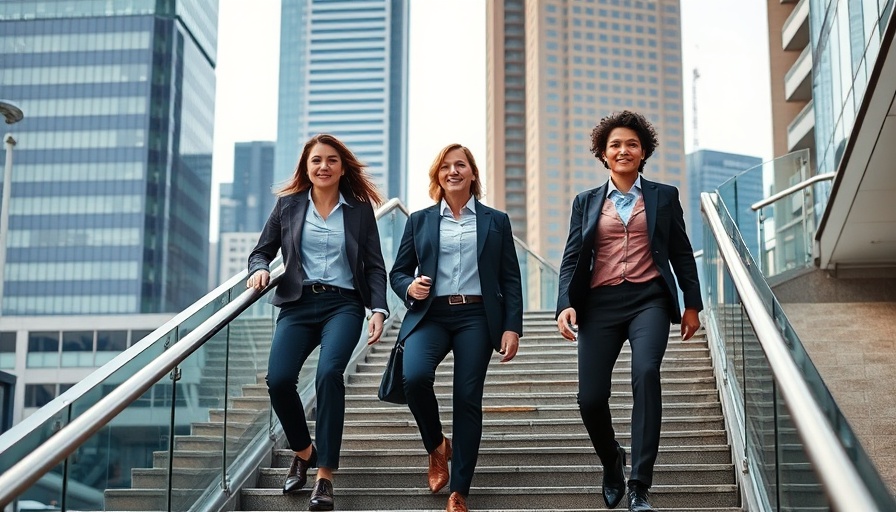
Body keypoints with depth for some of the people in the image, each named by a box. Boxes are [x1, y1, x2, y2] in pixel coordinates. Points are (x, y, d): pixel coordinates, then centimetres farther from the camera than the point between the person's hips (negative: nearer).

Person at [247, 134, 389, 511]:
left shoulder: (360, 209, 8)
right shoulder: (288, 205, 11)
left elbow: (374, 265, 7)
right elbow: (262, 250, 16)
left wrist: (378, 310, -6)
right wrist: (259, 269, -7)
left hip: (343, 305, -1)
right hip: (298, 303, 2)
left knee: (329, 374, -27)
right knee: (278, 379, -18)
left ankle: (325, 476, -20)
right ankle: (303, 451, 12)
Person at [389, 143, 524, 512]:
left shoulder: (495, 221, 12)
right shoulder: (419, 220, 13)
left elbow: (510, 279, 8)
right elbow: (398, 272, 14)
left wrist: (512, 327, -3)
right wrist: (409, 288, -10)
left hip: (476, 316, 0)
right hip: (430, 315, 0)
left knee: (468, 398, -5)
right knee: (415, 376, -26)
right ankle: (436, 447, 4)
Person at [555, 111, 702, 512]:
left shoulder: (664, 197, 13)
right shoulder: (586, 202, 15)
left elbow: (681, 253, 14)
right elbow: (572, 258, 10)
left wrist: (692, 304, 8)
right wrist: (566, 305, -5)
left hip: (648, 300, -2)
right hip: (600, 303, 2)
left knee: (645, 372, -28)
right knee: (590, 397, -6)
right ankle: (611, 462, 28)